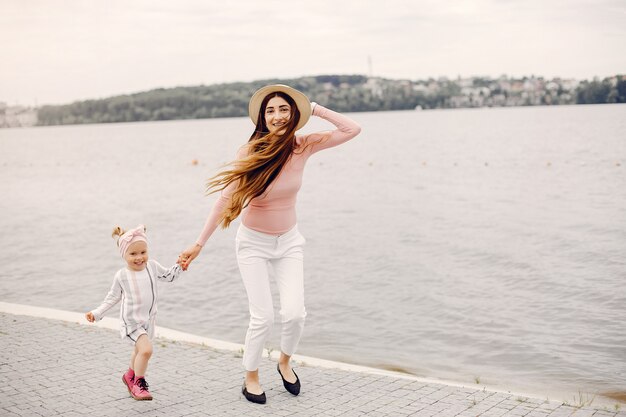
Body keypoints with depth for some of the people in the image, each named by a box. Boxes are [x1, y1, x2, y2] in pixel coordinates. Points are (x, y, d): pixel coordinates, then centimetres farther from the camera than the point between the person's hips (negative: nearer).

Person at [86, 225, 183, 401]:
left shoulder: (152, 266, -9)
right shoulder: (122, 276, -16)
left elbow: (169, 276, 8)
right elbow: (113, 297, -4)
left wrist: (179, 265, -8)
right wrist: (97, 313, -9)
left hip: (148, 319, 5)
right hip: (131, 321, -5)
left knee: (139, 350, 27)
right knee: (146, 349, -24)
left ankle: (130, 376, 54)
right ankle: (139, 383, -1)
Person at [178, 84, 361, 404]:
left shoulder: (303, 146, -12)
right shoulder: (250, 152, -20)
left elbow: (352, 130, -14)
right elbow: (226, 199, -17)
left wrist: (315, 109, -15)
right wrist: (199, 244, -15)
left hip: (288, 241, 3)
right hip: (253, 243, -3)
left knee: (294, 313, -6)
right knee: (263, 317, -7)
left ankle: (285, 363, 25)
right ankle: (251, 378, 19)